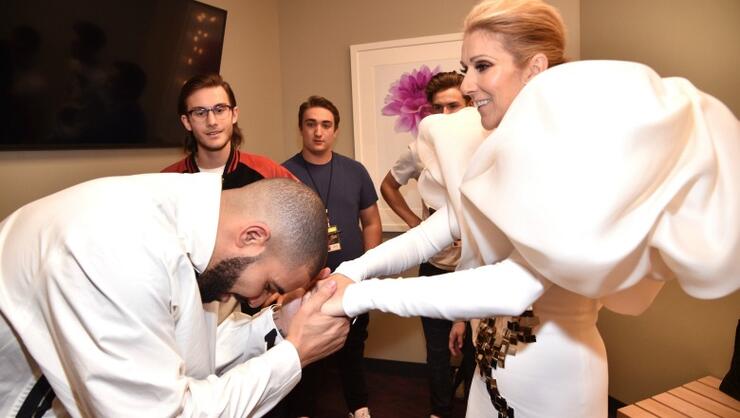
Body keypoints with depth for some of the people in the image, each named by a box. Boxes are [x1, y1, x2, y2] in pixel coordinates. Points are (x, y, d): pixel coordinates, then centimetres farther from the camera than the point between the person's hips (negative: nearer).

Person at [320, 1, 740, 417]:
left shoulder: (580, 156, -25)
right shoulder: (495, 150, -2)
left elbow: (513, 288, -35)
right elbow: (434, 233, -2)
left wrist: (363, 296, -32)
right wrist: (355, 270, -17)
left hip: (555, 368, -6)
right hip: (495, 357, 6)